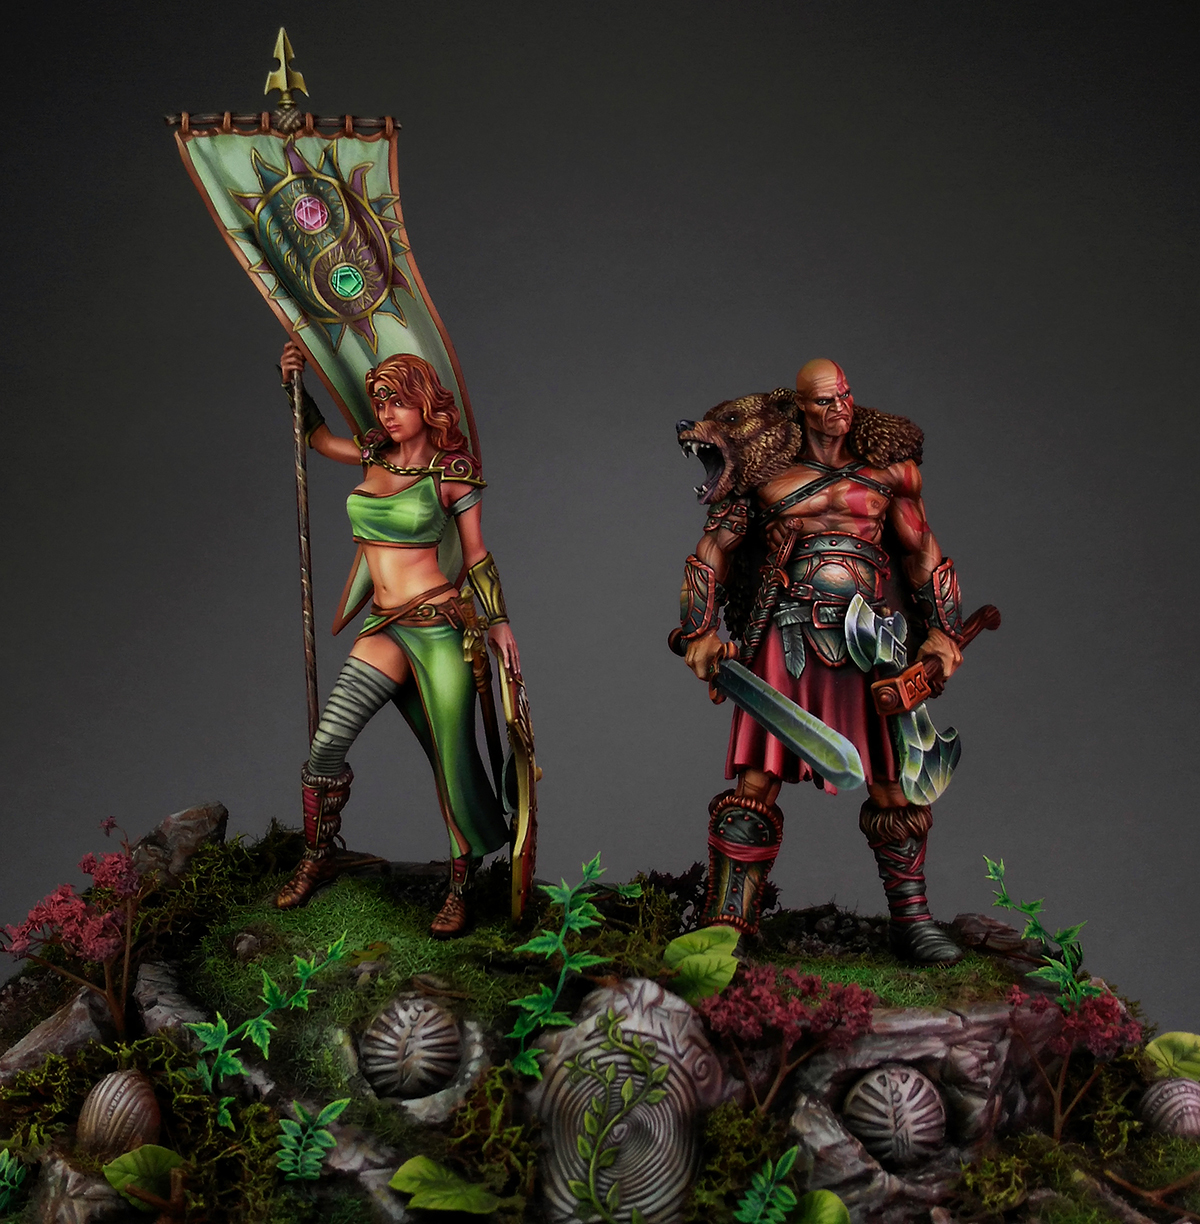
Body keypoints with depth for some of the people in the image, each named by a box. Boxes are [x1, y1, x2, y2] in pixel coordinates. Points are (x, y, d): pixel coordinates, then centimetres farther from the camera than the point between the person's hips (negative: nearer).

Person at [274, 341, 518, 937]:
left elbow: (476, 555, 3)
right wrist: (293, 383, 15)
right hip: (384, 629, 5)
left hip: (438, 625, -5)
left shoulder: (452, 471, -3)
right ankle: (318, 856, 15)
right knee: (326, 743, -7)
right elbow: (315, 435, 28)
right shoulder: (375, 455, 10)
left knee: (454, 760, -3)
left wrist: (499, 622, 2)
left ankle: (460, 890, 11)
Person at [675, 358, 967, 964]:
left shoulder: (882, 470, 15)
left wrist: (942, 629, 5)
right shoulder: (767, 472, 9)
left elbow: (922, 553, 17)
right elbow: (713, 549, 8)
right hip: (785, 639, -2)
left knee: (893, 785, 1)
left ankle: (910, 919, 17)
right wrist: (701, 630, -3)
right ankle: (726, 925, 1)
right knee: (755, 783, -7)